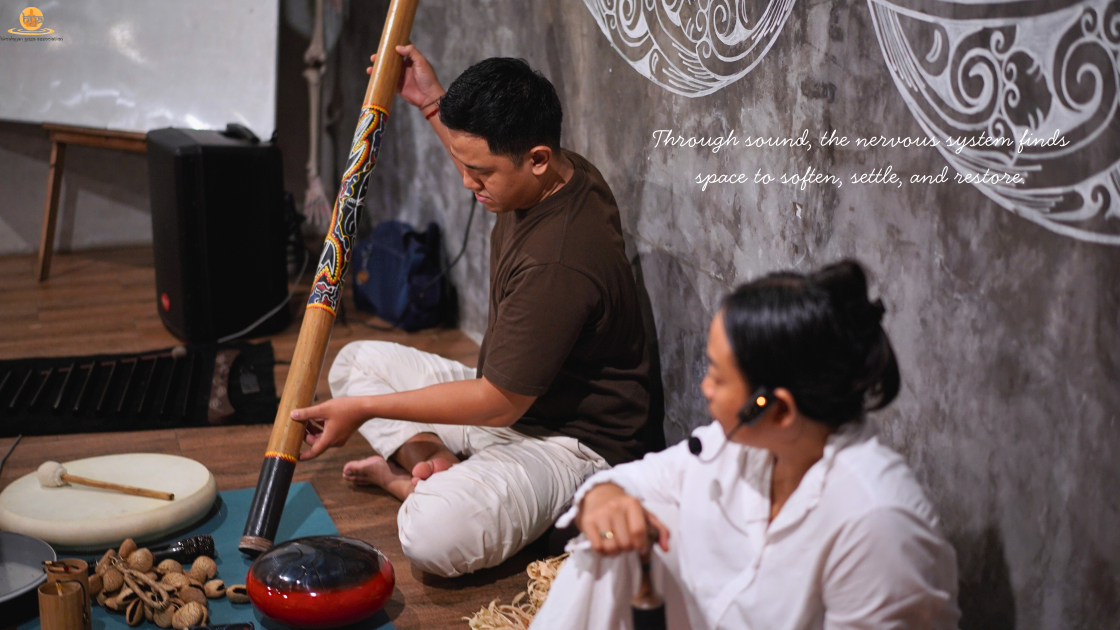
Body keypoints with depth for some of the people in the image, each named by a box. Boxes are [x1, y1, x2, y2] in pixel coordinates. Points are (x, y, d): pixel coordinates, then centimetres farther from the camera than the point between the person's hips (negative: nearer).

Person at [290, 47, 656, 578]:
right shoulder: (559, 176, -6)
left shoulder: (557, 265, -35)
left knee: (434, 538, -35)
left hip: (567, 440, -10)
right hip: (507, 395, 10)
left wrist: (364, 409, -19)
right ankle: (431, 461, -5)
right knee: (356, 361, 14)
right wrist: (432, 103, 15)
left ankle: (411, 479, -3)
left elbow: (498, 404, -26)